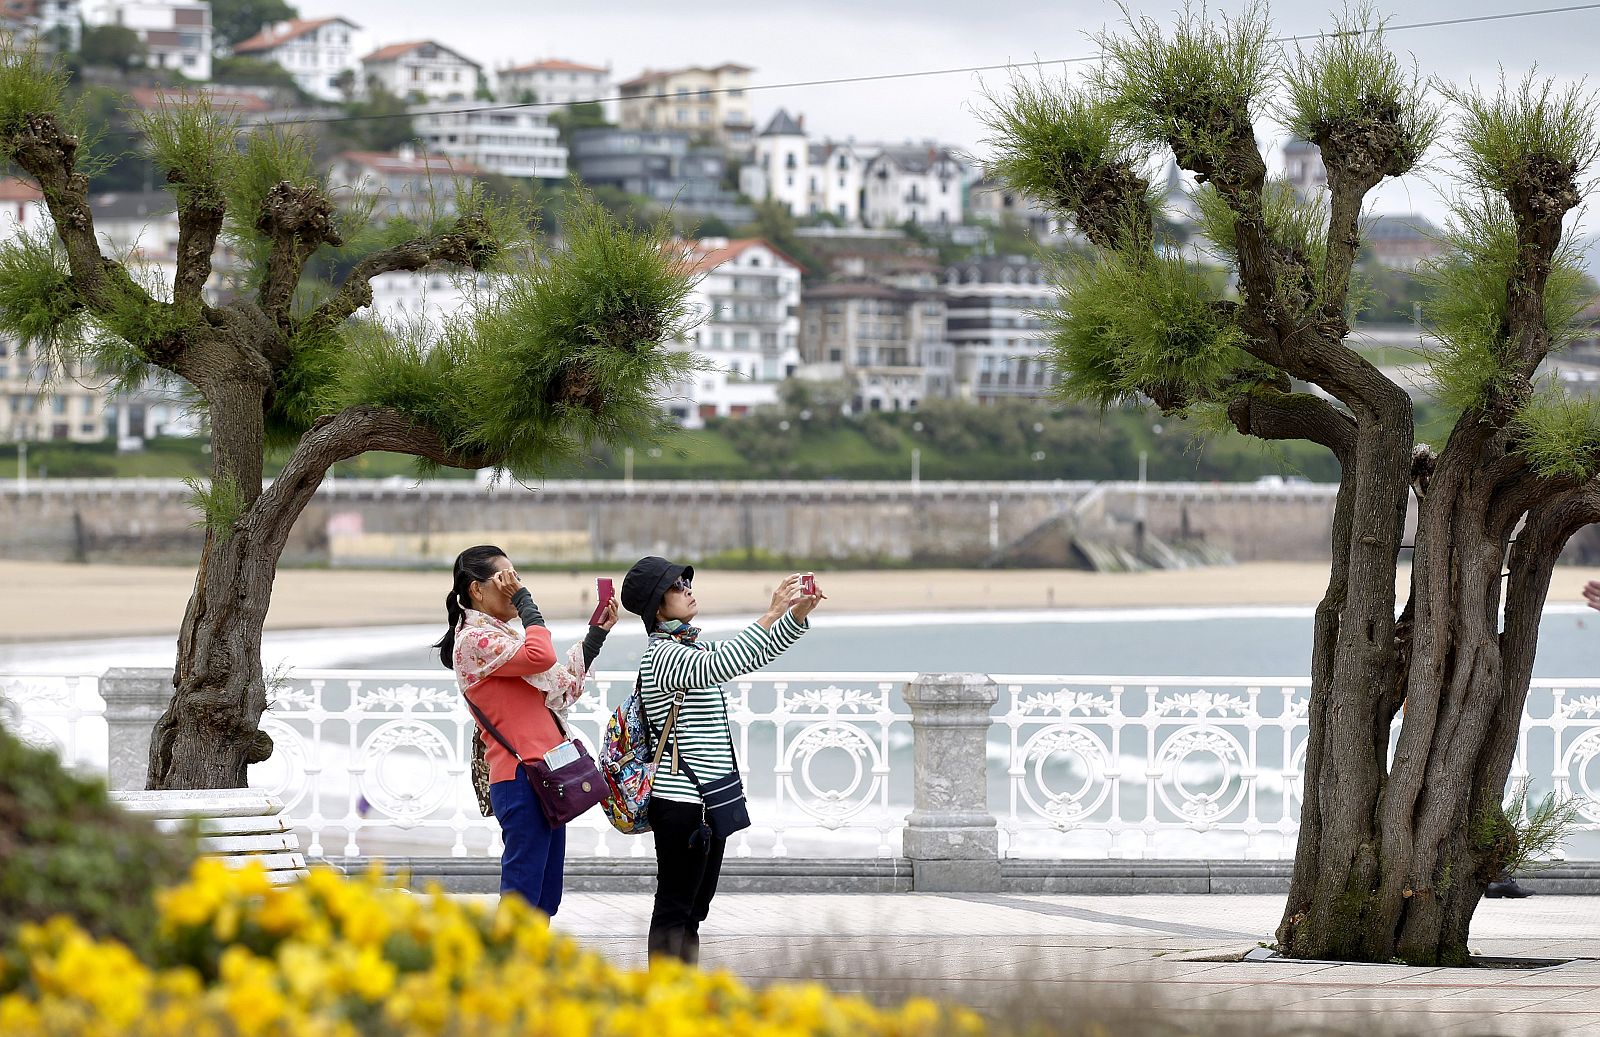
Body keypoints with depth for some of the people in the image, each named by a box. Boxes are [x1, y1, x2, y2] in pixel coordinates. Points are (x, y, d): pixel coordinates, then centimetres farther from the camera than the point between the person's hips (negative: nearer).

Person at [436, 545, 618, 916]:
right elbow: (541, 657, -23)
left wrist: (597, 634, 23)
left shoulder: (501, 636, 21)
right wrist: (524, 600, -12)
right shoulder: (473, 639, -8)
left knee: (546, 898, 9)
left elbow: (563, 687, 25)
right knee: (522, 895, -12)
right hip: (521, 777, -10)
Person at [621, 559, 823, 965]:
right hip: (681, 801, -10)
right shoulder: (663, 655, -15)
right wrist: (771, 614, -31)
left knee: (694, 909, 11)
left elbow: (756, 655, 18)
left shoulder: (694, 648, 16)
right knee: (674, 909, -7)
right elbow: (722, 666, -32)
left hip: (709, 801, 10)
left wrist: (800, 612, 3)